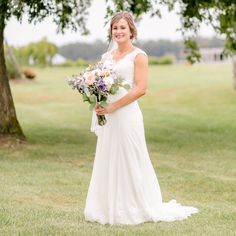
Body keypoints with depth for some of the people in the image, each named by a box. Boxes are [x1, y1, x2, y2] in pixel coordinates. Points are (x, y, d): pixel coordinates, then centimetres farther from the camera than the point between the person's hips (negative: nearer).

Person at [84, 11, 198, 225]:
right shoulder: (107, 56, 14)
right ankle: (109, 208, 21)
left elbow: (141, 89, -14)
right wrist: (98, 103, -2)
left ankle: (133, 209, 11)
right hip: (107, 117, 7)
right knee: (107, 162, 10)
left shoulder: (138, 55, -5)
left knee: (128, 163, -1)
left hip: (126, 115, -7)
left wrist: (112, 107, -16)